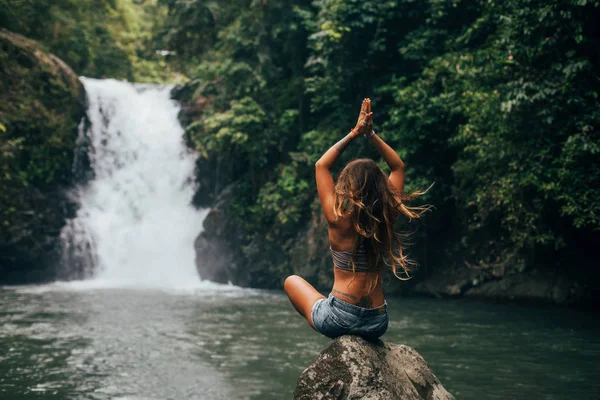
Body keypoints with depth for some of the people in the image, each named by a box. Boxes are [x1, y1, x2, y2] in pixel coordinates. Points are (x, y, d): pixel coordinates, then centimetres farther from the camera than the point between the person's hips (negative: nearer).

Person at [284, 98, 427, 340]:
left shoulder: (339, 220, -12)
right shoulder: (387, 218, -4)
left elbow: (321, 166, 0)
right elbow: (398, 167, 11)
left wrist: (354, 134, 2)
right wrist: (371, 134, 6)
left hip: (337, 320, -6)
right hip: (377, 325, 6)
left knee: (292, 281, 24)